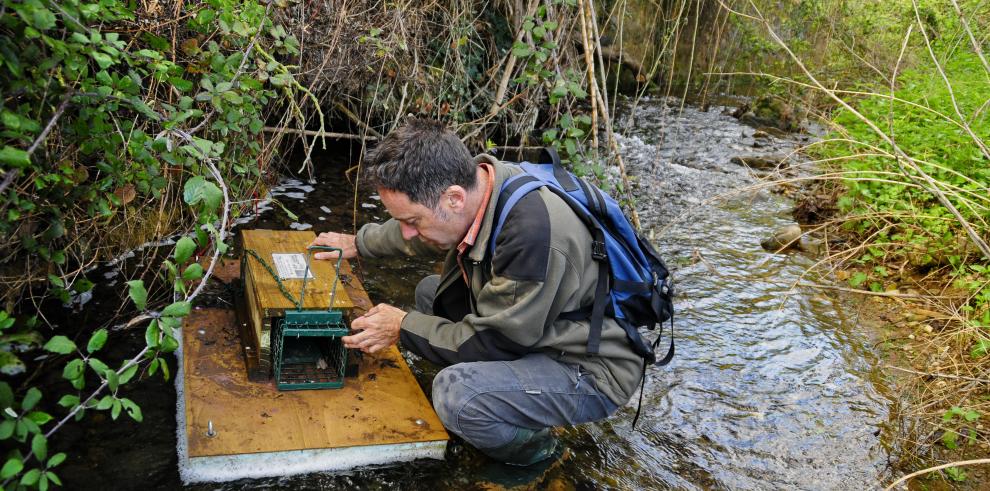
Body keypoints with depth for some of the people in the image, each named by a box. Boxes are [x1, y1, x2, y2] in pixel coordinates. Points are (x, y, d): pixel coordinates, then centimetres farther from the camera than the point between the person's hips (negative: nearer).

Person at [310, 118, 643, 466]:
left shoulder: (531, 233, -35)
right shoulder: (475, 181, -9)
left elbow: (494, 343, -24)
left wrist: (403, 328, -12)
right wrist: (358, 243, 25)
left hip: (591, 372, -9)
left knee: (455, 393, -30)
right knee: (429, 292, 12)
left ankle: (530, 445, 1)